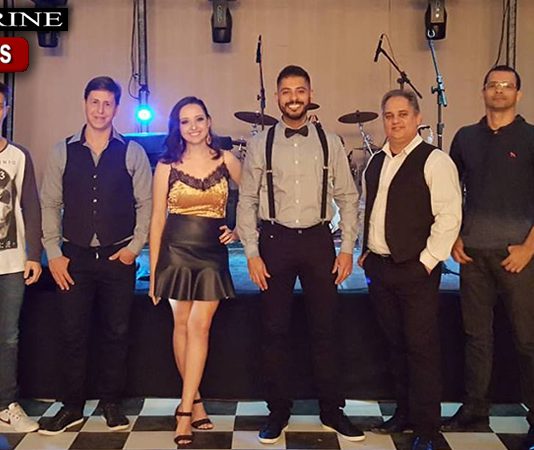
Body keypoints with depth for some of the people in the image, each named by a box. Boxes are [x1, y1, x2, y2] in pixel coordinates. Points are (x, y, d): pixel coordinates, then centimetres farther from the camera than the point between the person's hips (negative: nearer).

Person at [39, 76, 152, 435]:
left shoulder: (132, 152, 1)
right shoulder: (64, 152, 5)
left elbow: (146, 203, 2)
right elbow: (50, 204, 5)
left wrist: (134, 247, -5)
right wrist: (53, 253, -1)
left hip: (118, 256, -1)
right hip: (75, 256, 1)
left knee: (117, 333, 7)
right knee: (73, 334, 5)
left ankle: (112, 404, 22)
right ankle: (72, 407, 19)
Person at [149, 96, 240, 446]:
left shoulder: (226, 161, 2)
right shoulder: (167, 166, 2)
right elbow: (157, 220, 2)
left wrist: (238, 230, 4)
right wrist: (153, 271, 1)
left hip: (212, 255, 0)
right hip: (176, 252, 1)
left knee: (199, 326, -5)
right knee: (182, 325, 7)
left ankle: (185, 412, 0)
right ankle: (195, 400, 23)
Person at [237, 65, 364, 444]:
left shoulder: (330, 143, 4)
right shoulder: (261, 145, 3)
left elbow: (348, 198, 5)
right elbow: (247, 202, 3)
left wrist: (347, 248, -1)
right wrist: (252, 252, -3)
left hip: (318, 239, 0)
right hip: (275, 240, 0)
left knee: (325, 328, 7)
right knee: (275, 331, 7)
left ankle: (332, 410, 23)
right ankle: (278, 411, 22)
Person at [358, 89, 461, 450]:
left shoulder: (434, 161, -8)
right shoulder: (376, 162, 14)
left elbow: (449, 216, -13)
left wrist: (428, 261, -15)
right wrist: (366, 251, 12)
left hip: (416, 270, -6)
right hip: (379, 267, 7)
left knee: (422, 348, -1)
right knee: (395, 343, 15)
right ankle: (404, 412, 29)